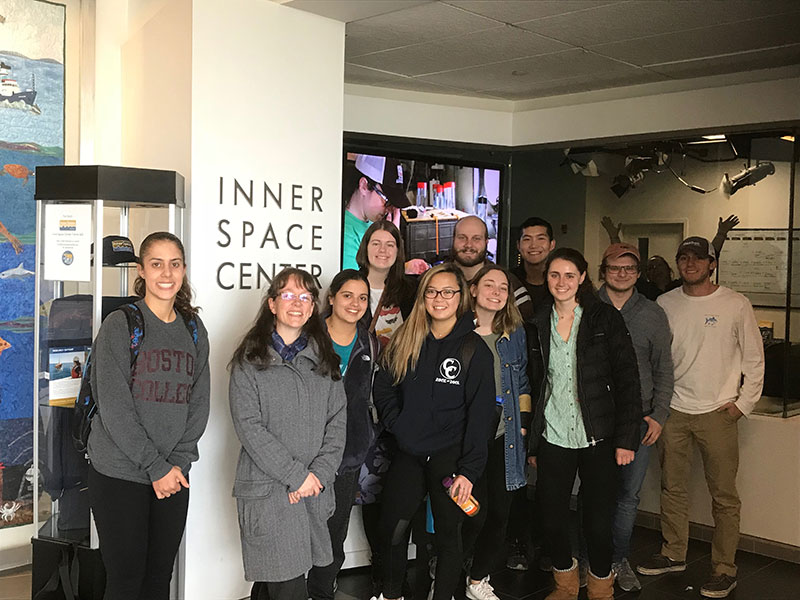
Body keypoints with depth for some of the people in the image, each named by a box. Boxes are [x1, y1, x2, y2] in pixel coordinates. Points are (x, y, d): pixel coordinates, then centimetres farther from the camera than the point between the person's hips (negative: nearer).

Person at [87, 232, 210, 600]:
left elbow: (199, 403, 7)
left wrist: (179, 462, -6)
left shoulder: (194, 331, 10)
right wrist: (156, 466, -14)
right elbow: (113, 407, -12)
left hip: (174, 476, 4)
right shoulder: (119, 325, -6)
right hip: (120, 475, -4)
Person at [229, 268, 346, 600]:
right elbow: (248, 426, -9)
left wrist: (320, 473, -8)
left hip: (315, 489, 4)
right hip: (267, 488, -3)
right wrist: (296, 475, -13)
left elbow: (337, 420, 6)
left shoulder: (324, 359, 11)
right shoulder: (250, 359, -1)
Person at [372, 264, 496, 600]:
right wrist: (397, 426, -1)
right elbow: (383, 387, 14)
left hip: (449, 455, -4)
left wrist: (469, 470, -14)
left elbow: (480, 413, -10)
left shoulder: (474, 349, -7)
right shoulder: (405, 341, 5)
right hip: (408, 453, 4)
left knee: (448, 533, 6)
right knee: (390, 528, 7)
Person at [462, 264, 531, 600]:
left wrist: (523, 423, 9)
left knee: (500, 512, 8)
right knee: (476, 512, -7)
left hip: (504, 434, 5)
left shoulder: (515, 333, 10)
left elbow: (522, 380, 17)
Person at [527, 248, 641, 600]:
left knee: (599, 521, 2)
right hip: (553, 437, 3)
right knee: (552, 519, 5)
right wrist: (531, 443, 9)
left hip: (597, 438, -2)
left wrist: (626, 439, -9)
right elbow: (532, 386, 11)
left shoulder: (605, 319, -2)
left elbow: (628, 381, -4)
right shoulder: (538, 324, 7)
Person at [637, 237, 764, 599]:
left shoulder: (735, 305, -2)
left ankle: (724, 569, 12)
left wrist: (744, 403, -3)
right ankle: (673, 555, 26)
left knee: (724, 493, 1)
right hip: (672, 409, 3)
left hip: (717, 413, -3)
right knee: (672, 487, 12)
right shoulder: (664, 304, 5)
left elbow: (754, 358, 2)